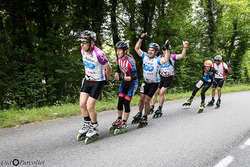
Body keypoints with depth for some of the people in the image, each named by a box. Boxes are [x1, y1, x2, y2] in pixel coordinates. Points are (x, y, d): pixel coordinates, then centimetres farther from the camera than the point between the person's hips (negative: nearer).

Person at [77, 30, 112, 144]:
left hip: (98, 82, -6)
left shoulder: (98, 54, -28)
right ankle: (86, 126, 24)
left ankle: (94, 130, 13)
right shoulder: (83, 51, -5)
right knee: (82, 104, 1)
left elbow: (108, 68, -14)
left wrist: (106, 81, 1)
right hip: (87, 80, 7)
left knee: (90, 107, -9)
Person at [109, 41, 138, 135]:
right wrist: (115, 78, -3)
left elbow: (134, 77, -29)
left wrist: (122, 78, -40)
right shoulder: (118, 60, -6)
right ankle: (119, 120, 21)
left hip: (132, 82, -6)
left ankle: (124, 124, 3)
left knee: (126, 102, -8)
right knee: (120, 101, 4)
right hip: (124, 82, 6)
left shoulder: (130, 61, -27)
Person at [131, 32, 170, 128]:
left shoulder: (157, 60, -22)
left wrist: (168, 50, -42)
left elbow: (166, 60, -42)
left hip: (154, 83, -5)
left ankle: (145, 119, 10)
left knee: (146, 100, -6)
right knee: (141, 98, 7)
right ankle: (139, 114, 28)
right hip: (145, 82, 5)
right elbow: (137, 48, -5)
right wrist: (141, 38, -13)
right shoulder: (145, 56, -7)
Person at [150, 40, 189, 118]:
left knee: (162, 93, -11)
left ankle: (159, 110, 2)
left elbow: (182, 55, -20)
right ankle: (151, 108, 16)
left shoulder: (172, 57, -9)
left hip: (169, 78, -4)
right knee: (155, 92, 2)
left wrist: (185, 47, -32)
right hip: (161, 77, 4)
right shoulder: (160, 57, 2)